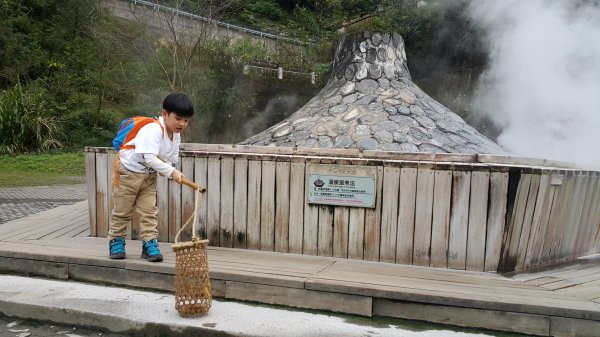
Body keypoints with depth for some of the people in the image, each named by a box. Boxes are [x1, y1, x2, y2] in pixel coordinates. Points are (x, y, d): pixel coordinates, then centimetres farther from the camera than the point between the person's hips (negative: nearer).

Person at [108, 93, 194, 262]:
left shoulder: (176, 135, -2)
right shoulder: (153, 130, -29)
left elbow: (171, 160, 5)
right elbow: (150, 158, -36)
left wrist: (174, 172, -17)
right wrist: (171, 172, -36)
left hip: (149, 175, 7)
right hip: (128, 171, -6)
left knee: (149, 211, 2)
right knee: (122, 210, 7)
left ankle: (149, 243, 7)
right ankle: (116, 241, 23)